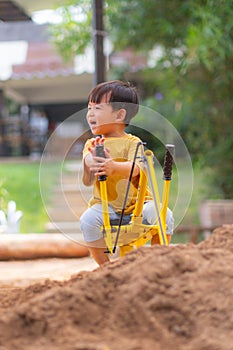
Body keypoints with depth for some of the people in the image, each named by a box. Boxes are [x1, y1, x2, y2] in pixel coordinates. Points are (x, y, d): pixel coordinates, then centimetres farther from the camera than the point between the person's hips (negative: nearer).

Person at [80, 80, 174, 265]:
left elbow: (135, 168, -24)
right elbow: (87, 181, -7)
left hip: (137, 203, -1)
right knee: (88, 220, -29)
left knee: (164, 215, -27)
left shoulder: (132, 142, -3)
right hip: (106, 206, 2)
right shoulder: (91, 145, 7)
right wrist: (90, 164, -31)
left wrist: (114, 166, -47)